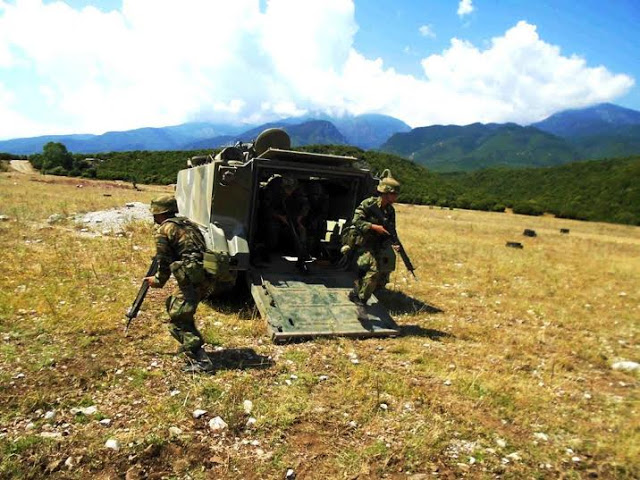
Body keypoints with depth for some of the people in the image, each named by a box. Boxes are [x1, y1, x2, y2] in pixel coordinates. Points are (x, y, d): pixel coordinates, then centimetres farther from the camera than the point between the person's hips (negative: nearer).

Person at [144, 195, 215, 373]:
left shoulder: (164, 230, -3)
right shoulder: (187, 224, 21)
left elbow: (164, 262, -1)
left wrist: (158, 281, 17)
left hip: (193, 279, -9)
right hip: (206, 276, 9)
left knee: (177, 321, -1)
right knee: (173, 304, 26)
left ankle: (201, 362, -6)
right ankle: (191, 345, 32)